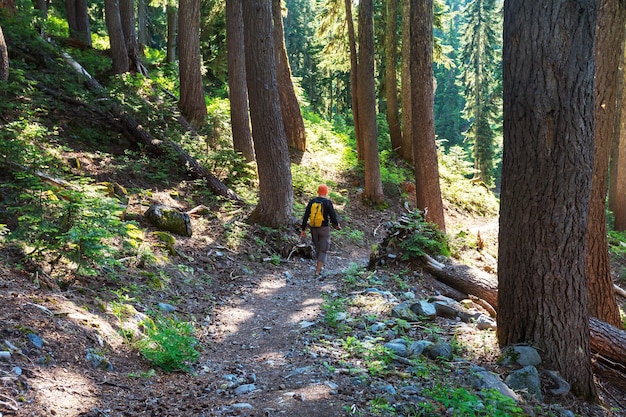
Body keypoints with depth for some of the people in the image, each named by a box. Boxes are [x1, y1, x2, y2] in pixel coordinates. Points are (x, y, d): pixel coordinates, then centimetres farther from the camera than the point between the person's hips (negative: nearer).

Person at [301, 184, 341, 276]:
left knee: (317, 247, 24)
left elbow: (305, 216, -1)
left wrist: (303, 229, 4)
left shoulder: (311, 201, -1)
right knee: (323, 250, 3)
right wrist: (337, 224, 9)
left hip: (314, 228, 4)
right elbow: (333, 215, -11)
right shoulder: (327, 202, -12)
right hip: (324, 228, -4)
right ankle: (318, 270, -6)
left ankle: (320, 264, 40)